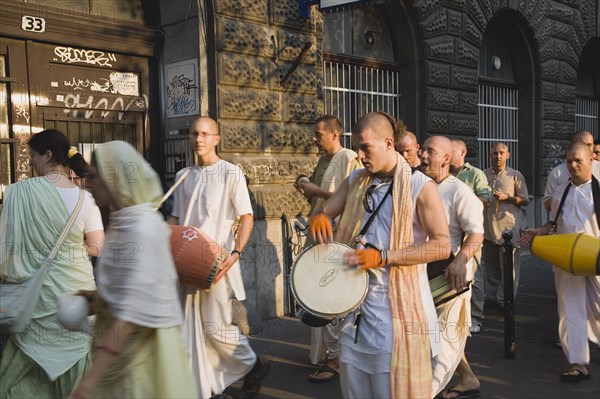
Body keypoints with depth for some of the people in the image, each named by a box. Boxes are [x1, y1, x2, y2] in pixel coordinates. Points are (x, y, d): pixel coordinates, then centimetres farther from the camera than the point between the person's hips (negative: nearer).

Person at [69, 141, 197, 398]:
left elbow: (133, 308, -26)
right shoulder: (122, 222, 6)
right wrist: (98, 297, 2)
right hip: (119, 340, 8)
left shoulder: (143, 227, -21)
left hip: (141, 345, -8)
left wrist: (91, 378, -27)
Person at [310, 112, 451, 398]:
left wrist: (383, 257, -22)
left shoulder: (421, 187, -9)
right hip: (356, 301, 5)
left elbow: (442, 246, -14)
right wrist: (319, 217, -13)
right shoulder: (355, 181, 9)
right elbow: (325, 211, 13)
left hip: (398, 305, -5)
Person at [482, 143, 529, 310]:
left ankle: (505, 302, 3)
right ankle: (491, 298, 21)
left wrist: (506, 197, -11)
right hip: (488, 227, 3)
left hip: (508, 227, -3)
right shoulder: (483, 174, 11)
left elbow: (525, 200, 2)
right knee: (490, 265, 11)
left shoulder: (515, 175, 3)